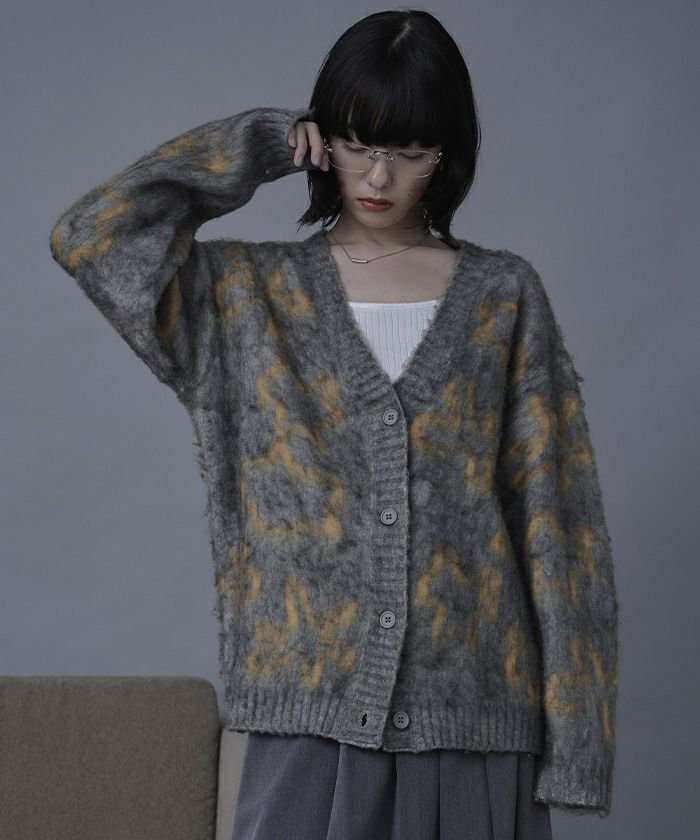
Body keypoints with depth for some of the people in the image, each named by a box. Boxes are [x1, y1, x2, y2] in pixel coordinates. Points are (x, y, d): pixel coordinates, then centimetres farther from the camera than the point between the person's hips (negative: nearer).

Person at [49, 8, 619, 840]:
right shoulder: (250, 292, 7)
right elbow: (88, 237, -7)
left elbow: (554, 515, 4)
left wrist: (572, 725, -1)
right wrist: (254, 146, 0)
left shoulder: (503, 296, 6)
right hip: (313, 709, 0)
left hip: (471, 712, 1)